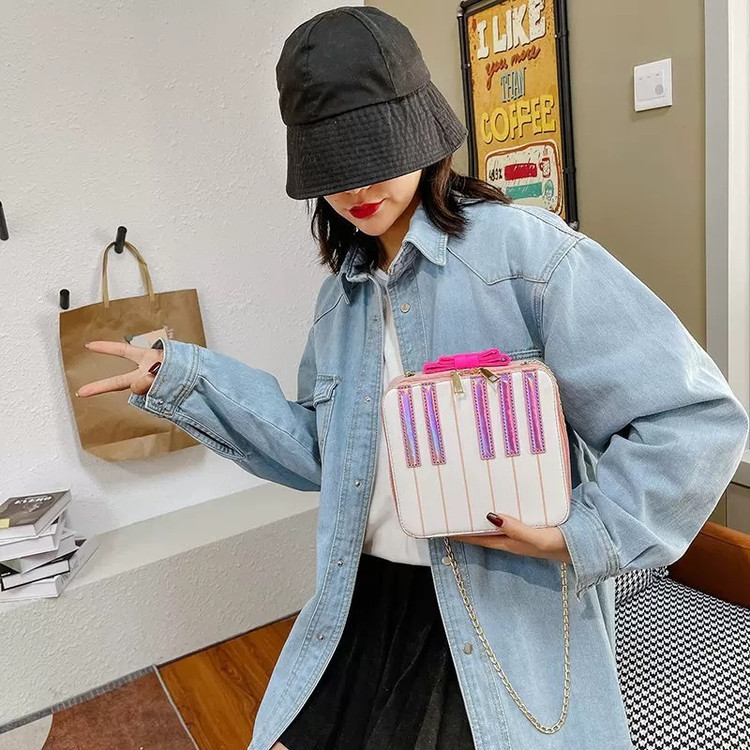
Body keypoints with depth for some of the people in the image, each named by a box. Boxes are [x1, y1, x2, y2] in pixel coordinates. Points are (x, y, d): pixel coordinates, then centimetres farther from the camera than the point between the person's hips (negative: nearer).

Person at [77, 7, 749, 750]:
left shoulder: (524, 248, -16)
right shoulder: (344, 290, 5)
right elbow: (322, 451, 7)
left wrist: (586, 536, -19)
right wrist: (187, 382, 2)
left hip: (513, 606, -5)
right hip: (366, 596, 6)